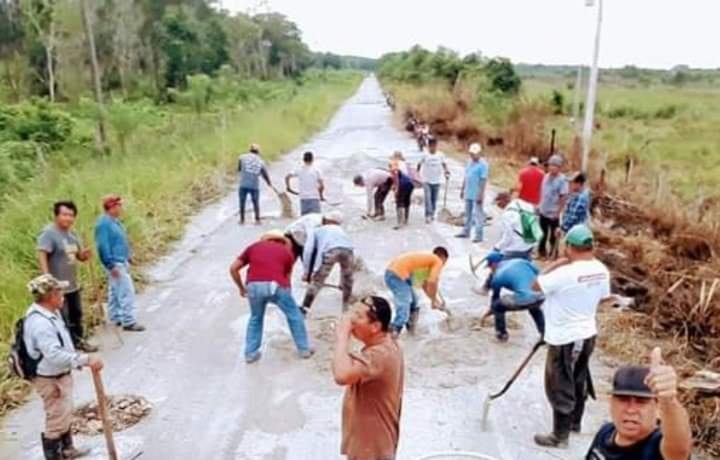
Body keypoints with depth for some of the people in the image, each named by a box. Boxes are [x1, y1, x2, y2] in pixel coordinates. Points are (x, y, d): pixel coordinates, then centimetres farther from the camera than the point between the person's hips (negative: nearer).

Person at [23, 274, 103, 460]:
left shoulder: (50, 313, 2)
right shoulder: (40, 322, -31)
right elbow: (54, 355, -39)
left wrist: (79, 359, 14)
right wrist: (86, 359, -41)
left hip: (60, 375, 10)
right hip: (50, 380, -10)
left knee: (65, 414, 25)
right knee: (56, 420, 4)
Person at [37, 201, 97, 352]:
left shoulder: (72, 234, 10)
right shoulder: (48, 233, -16)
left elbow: (80, 256, 17)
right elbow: (42, 255, -26)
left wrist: (85, 254, -8)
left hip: (73, 284, 9)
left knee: (76, 314, 21)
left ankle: (79, 341, 38)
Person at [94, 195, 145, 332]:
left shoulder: (114, 221, 10)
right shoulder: (104, 223, -20)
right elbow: (103, 246, -23)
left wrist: (129, 256, 20)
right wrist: (111, 265, -23)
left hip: (121, 261, 10)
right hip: (115, 264, -10)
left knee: (115, 291, 18)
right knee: (126, 291, -9)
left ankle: (116, 317, 29)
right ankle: (129, 322, -4)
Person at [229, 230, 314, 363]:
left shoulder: (253, 247, 27)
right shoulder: (286, 251, 25)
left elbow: (233, 268, 21)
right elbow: (287, 278, 28)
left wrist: (241, 287, 32)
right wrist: (287, 295, 43)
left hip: (254, 286, 2)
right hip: (275, 286, -1)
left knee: (255, 318, 29)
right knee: (294, 315, 22)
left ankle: (250, 353, 29)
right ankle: (304, 349, 30)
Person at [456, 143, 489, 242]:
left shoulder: (483, 164, -13)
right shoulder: (470, 162, 11)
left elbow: (483, 180, -17)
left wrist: (481, 195, -20)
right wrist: (462, 189, 18)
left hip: (476, 195, -8)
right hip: (468, 193, 8)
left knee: (478, 215, -3)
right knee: (468, 214, 17)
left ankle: (479, 235, 1)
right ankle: (466, 231, 28)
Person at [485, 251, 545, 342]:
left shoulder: (498, 276, 8)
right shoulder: (519, 261, 20)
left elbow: (495, 298, 21)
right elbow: (539, 272, 18)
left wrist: (490, 311, 40)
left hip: (525, 300, -6)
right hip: (541, 295, 6)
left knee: (497, 306, 17)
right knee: (534, 308, 41)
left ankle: (502, 334, 25)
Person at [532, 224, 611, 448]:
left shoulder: (565, 273, -28)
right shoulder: (601, 270, -4)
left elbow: (536, 286, -16)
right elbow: (602, 297, 11)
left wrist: (555, 264, -10)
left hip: (564, 339, -8)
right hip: (587, 333, 8)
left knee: (560, 387, 7)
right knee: (579, 380, 24)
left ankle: (560, 436, 20)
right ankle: (575, 422, 42)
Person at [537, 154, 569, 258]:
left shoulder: (562, 180, -17)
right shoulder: (546, 176, 2)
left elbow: (563, 197, -17)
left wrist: (558, 212, -18)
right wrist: (539, 205, 10)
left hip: (553, 213, -6)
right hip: (543, 210, 6)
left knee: (553, 234, 9)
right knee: (543, 232, 19)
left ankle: (553, 253, 22)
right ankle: (542, 250, 35)